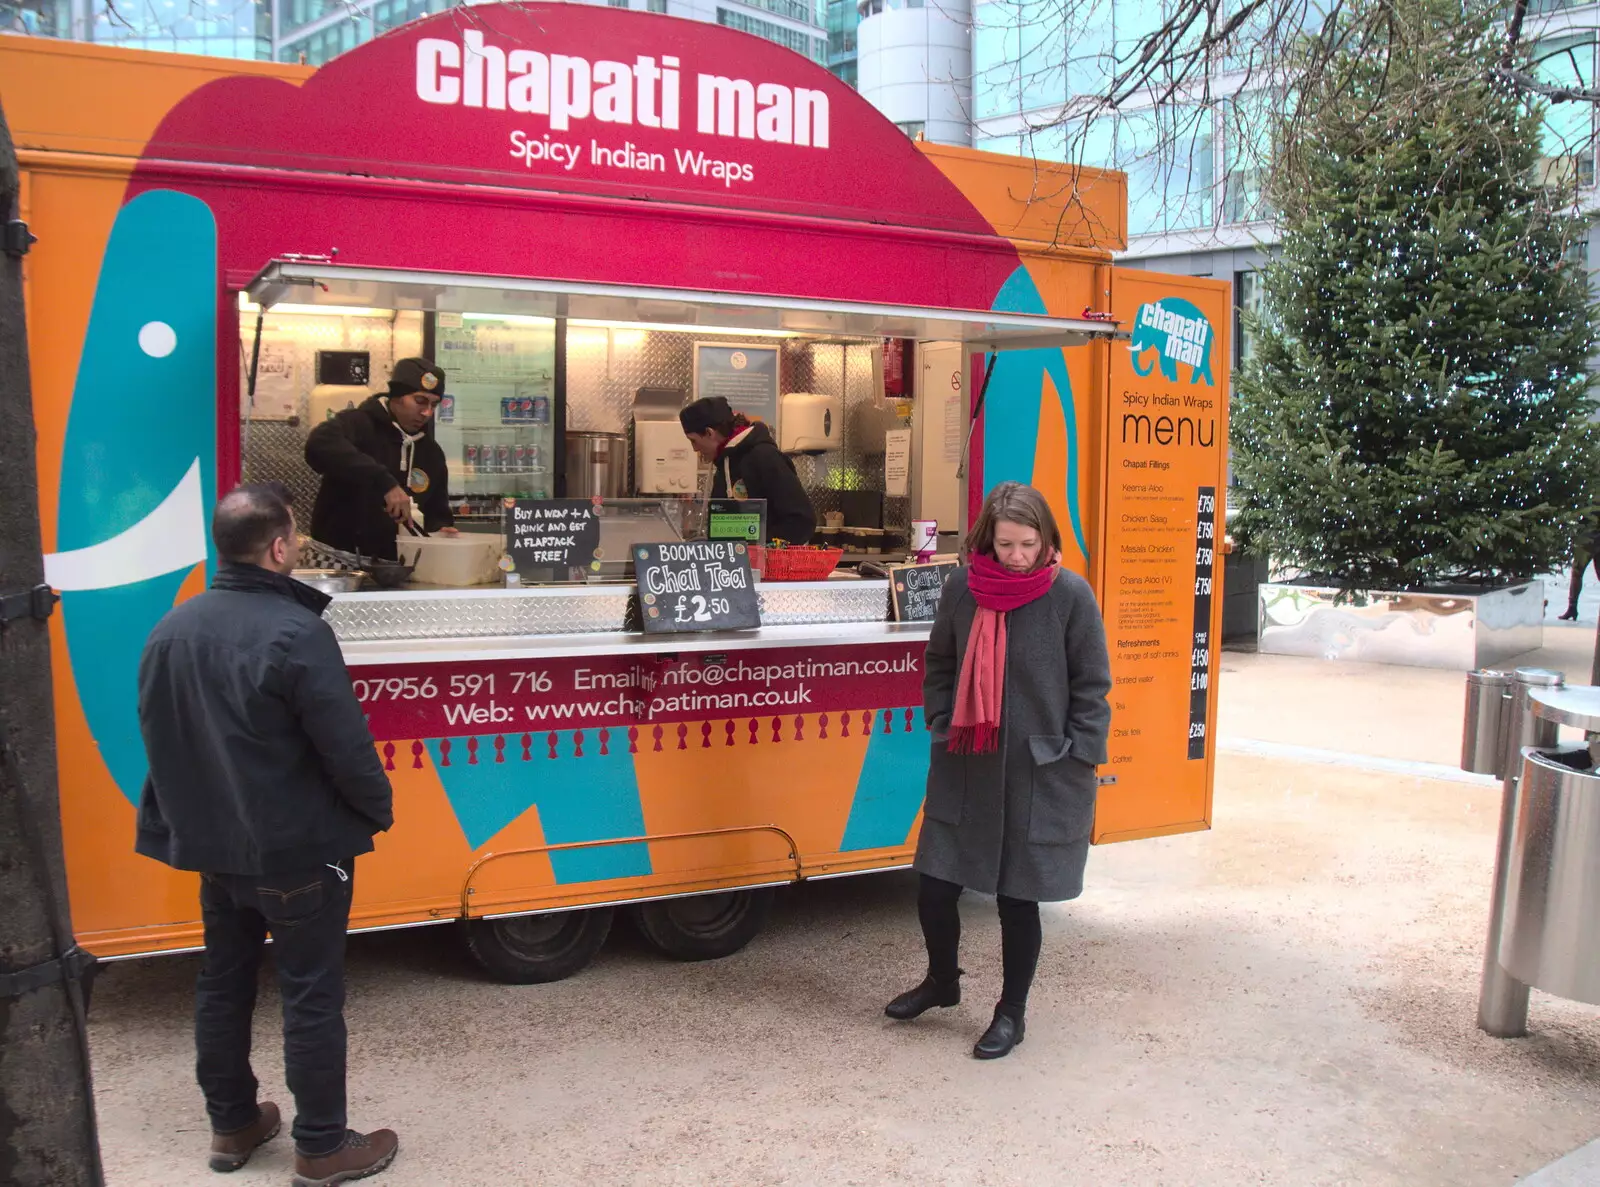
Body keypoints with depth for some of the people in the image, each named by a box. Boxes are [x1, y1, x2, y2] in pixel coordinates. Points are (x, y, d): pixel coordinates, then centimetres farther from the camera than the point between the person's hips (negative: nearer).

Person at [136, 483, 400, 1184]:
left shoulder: (171, 631, 1)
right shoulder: (296, 633, -24)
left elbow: (158, 738, 11)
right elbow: (345, 746, -23)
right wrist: (378, 809, -4)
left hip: (213, 849, 7)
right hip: (298, 854, -7)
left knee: (223, 985, 20)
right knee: (311, 997, 6)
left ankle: (231, 1126, 35)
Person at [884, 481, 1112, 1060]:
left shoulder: (1071, 594, -8)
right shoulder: (962, 590, 0)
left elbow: (1091, 686, -2)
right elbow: (940, 666, 14)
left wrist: (1076, 759, -6)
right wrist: (943, 727, 5)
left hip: (1039, 774, -3)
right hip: (965, 768, 3)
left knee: (1018, 896, 7)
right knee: (934, 885, 8)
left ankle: (1012, 1012, 29)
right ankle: (942, 980, 37)